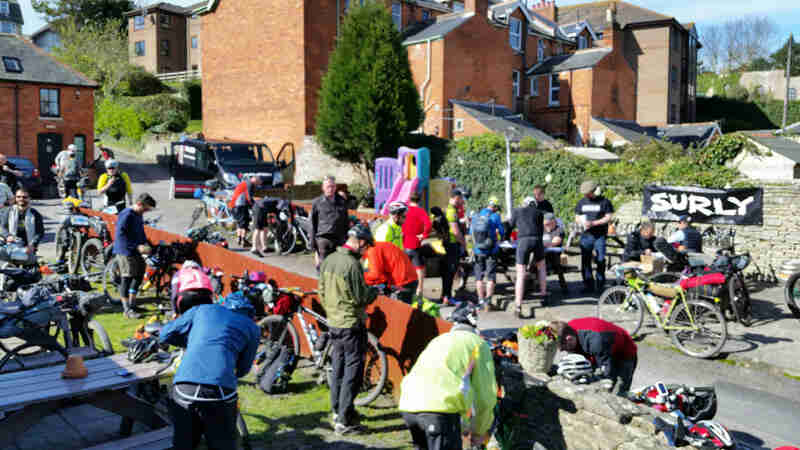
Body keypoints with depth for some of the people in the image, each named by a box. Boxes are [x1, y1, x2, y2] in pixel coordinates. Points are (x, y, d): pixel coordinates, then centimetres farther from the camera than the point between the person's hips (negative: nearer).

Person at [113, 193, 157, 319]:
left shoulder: (138, 215, 11)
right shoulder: (127, 214, -17)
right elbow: (120, 234, -23)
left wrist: (145, 244, 8)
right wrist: (137, 247, -25)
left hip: (135, 252, 9)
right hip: (125, 252, -9)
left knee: (138, 276, 14)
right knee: (127, 278, -6)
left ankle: (132, 304, 27)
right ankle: (127, 310, 0)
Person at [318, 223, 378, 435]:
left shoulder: (328, 260, 4)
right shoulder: (352, 264, -22)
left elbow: (322, 291, 12)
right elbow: (361, 298, -19)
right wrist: (375, 291, 0)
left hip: (333, 322, 8)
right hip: (351, 324, -8)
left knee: (337, 367, 19)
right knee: (352, 371, 0)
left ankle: (337, 411, 31)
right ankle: (344, 421, 3)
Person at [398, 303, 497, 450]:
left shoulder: (438, 340, 32)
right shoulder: (478, 343, 15)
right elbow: (486, 397, 8)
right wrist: (479, 432, 25)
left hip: (408, 405, 7)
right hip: (442, 406, -6)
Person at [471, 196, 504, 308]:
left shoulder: (476, 216, 5)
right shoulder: (495, 216, -8)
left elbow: (471, 232, 14)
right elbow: (502, 232, -3)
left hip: (478, 250, 4)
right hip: (491, 250, -4)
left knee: (479, 276, 12)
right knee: (491, 276, 1)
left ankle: (481, 299, 14)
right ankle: (488, 299, -5)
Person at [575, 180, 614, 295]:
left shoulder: (604, 201, -1)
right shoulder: (581, 202, 12)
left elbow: (608, 217, -5)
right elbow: (577, 217, 16)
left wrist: (593, 223, -16)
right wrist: (582, 222, -7)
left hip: (600, 235, -3)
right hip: (586, 235, 4)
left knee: (600, 261, -2)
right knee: (585, 260, 2)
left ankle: (600, 286, 9)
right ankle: (588, 286, 9)